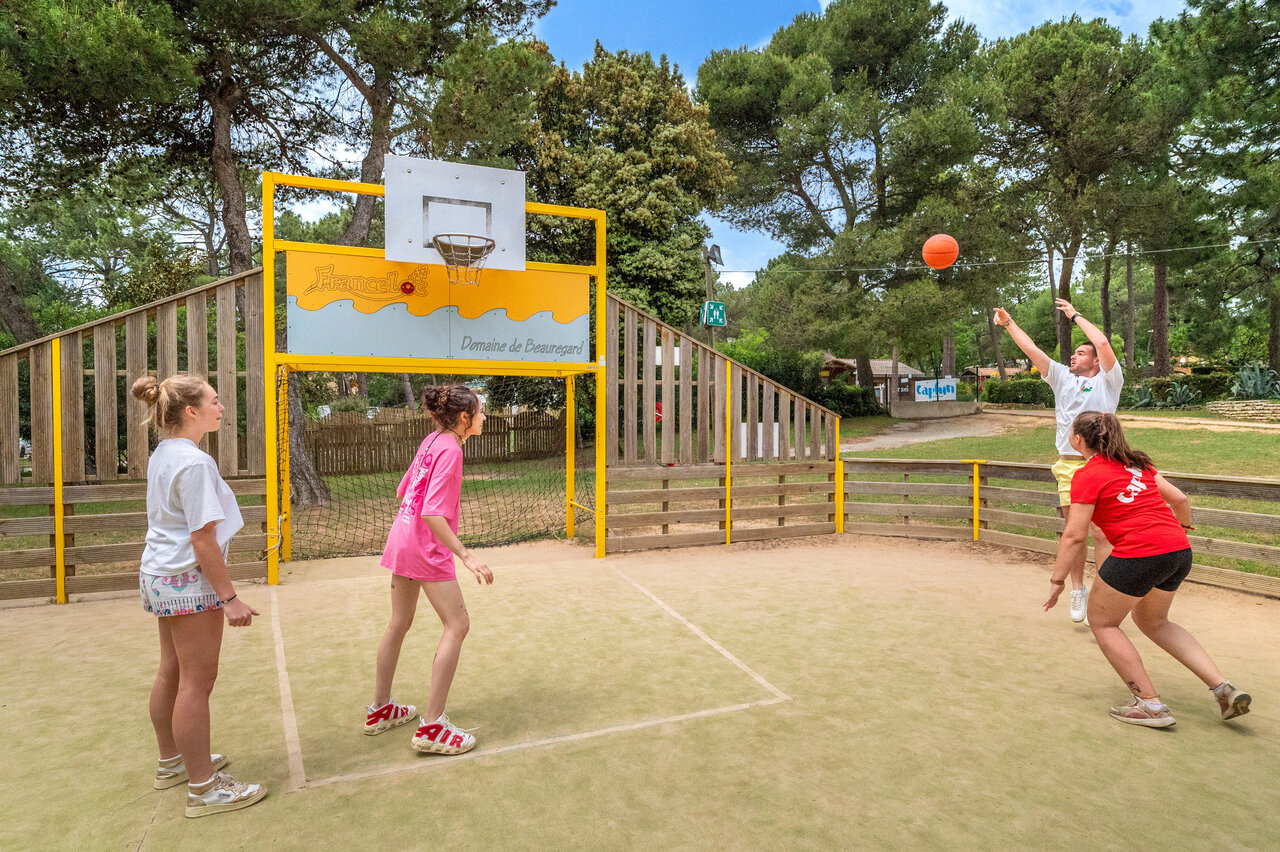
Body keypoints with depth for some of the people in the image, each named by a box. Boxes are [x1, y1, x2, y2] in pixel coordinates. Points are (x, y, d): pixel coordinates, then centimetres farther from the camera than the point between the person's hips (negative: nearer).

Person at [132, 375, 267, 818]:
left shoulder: (161, 456, 10)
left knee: (171, 673, 20)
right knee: (197, 681, -1)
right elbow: (202, 537, -23)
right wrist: (230, 597, -20)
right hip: (189, 582, -10)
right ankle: (203, 787, 9)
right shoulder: (194, 462, -21)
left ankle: (172, 762, 36)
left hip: (160, 576, 10)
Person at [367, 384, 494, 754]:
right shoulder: (450, 450, -19)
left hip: (402, 540, 10)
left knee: (399, 624, 19)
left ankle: (380, 709, 34)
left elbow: (404, 489, 16)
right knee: (457, 624, -6)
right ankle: (431, 727, -4)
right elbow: (432, 514, -25)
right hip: (427, 547, -10)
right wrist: (465, 555, -29)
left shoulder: (432, 441, 7)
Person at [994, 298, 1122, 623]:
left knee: (1102, 533, -5)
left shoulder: (1107, 381, 3)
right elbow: (1032, 350, 12)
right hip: (1068, 466, 4)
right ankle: (1078, 590, 20)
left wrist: (1075, 315, -1)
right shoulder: (1063, 378, 16)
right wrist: (1009, 323, 9)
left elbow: (1103, 343, -11)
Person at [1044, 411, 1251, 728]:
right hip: (1180, 551, 8)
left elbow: (1074, 536, -10)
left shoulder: (1087, 475, -6)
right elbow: (1179, 499, 20)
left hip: (1139, 555, -8)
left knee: (1102, 622, 12)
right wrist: (1183, 528, 40)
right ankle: (1224, 688, 19)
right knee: (1153, 621, 28)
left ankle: (1151, 705, 10)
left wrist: (1057, 580, -4)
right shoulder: (1137, 464, 16)